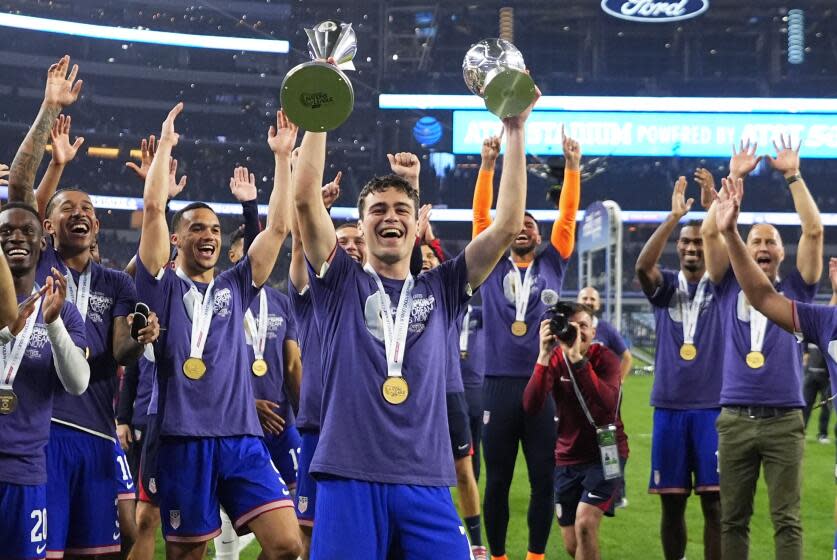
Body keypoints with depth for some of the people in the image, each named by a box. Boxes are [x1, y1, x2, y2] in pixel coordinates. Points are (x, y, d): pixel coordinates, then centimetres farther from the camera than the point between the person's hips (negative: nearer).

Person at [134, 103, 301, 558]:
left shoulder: (235, 286, 16)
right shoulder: (162, 286, 7)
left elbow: (278, 227, 11)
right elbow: (153, 209, -3)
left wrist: (283, 154, 10)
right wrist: (165, 144, 1)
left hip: (242, 437, 3)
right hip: (184, 439, -3)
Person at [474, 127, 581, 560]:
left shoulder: (552, 266, 12)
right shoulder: (492, 266, 9)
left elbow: (567, 218, 5)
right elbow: (481, 216, 2)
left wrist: (572, 166, -2)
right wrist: (488, 164, -6)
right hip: (499, 385, 0)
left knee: (543, 481, 4)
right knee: (497, 481, 6)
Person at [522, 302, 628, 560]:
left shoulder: (605, 358, -12)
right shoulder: (555, 359, -4)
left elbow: (607, 403, -32)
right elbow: (531, 406, -20)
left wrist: (577, 359, -38)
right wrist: (544, 356, -29)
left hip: (604, 454, -4)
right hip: (567, 458, 4)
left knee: (585, 523, -24)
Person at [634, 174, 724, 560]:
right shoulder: (665, 286, 6)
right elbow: (642, 266, -15)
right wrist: (674, 216, -24)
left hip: (712, 406, -1)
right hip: (669, 407, 1)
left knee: (714, 500, -3)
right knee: (671, 501, 7)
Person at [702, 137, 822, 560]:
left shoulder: (795, 291, 10)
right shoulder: (729, 289, 11)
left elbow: (813, 231, 0)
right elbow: (709, 233, 2)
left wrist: (793, 176, -1)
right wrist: (734, 177, 0)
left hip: (784, 420, -1)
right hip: (735, 419, 1)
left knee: (787, 519, 0)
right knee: (733, 519, 6)